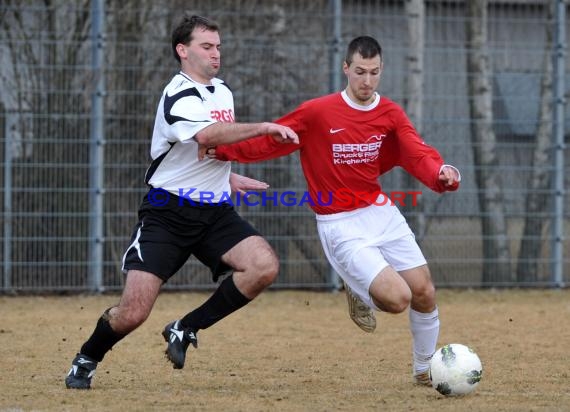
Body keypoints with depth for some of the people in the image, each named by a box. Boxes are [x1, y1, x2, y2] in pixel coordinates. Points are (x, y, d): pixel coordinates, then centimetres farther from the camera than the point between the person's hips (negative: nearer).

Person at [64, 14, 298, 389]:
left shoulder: (223, 91, 11)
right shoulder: (178, 98, -15)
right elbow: (207, 135, -36)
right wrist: (264, 128, -36)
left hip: (215, 212, 6)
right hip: (168, 214, -6)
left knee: (264, 266, -20)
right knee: (133, 313, -12)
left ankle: (185, 330, -3)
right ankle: (87, 359, 21)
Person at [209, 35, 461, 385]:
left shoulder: (390, 114, 1)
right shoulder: (317, 112, -10)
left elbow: (417, 153, -12)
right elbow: (270, 140, -6)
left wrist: (441, 173, -33)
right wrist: (221, 149, -18)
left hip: (382, 213, 5)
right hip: (342, 225, -5)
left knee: (424, 294, 4)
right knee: (397, 298, -18)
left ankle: (425, 369, 30)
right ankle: (359, 293, 19)